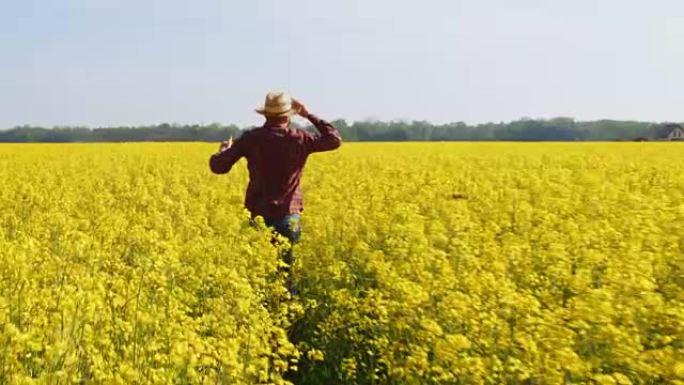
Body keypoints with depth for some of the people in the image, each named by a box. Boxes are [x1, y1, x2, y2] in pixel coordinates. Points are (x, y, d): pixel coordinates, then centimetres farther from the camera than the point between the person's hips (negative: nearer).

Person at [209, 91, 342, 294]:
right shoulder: (299, 139, -5)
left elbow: (218, 167, -6)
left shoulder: (251, 138, -4)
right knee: (285, 266, 8)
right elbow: (335, 139, 10)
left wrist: (223, 150, 17)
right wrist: (309, 115, 13)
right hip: (287, 214, -1)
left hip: (259, 213, 1)